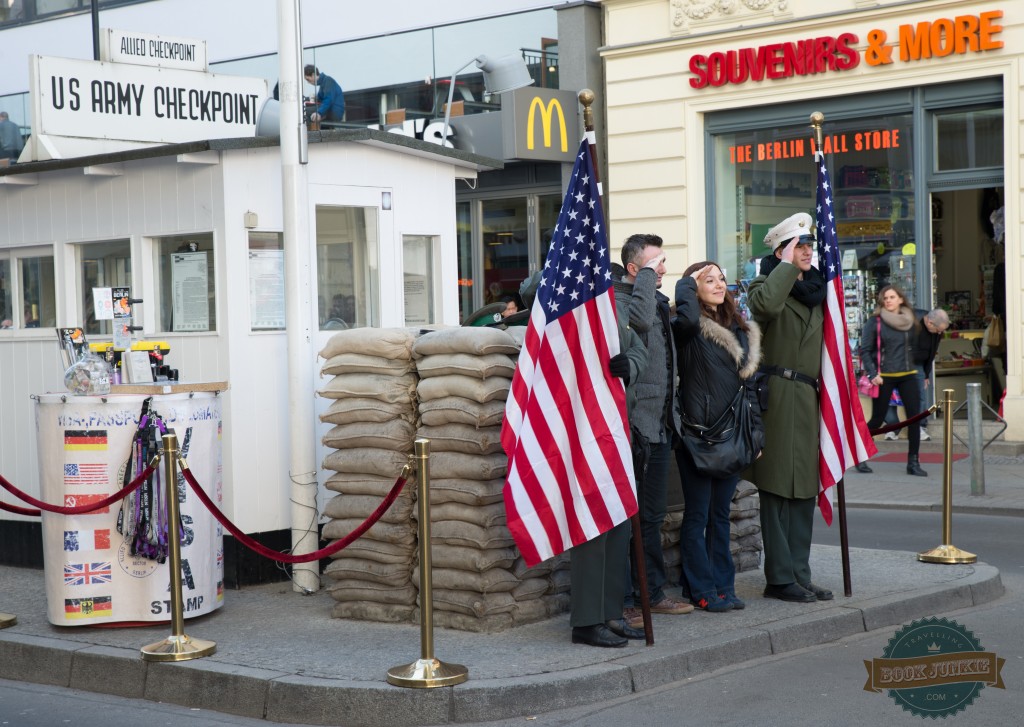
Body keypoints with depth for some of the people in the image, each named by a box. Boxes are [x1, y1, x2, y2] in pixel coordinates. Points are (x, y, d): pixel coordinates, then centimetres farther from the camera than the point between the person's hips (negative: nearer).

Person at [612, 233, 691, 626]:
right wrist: (647, 276, -18)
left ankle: (652, 593, 24)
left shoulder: (659, 301, 18)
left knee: (652, 515, 16)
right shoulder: (614, 298, -10)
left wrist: (674, 412, 23)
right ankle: (621, 601, 0)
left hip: (660, 424, 9)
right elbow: (639, 318, -32)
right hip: (631, 425, -9)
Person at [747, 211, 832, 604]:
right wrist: (787, 265, -16)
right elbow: (767, 303, -29)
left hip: (809, 398, 8)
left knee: (804, 490, 9)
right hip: (778, 395, -8)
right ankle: (780, 578, -1)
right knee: (778, 489, -5)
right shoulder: (765, 284, -3)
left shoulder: (816, 291, 19)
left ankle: (800, 575, 15)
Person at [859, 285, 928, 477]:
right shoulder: (875, 322, -3)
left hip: (907, 375, 4)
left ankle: (913, 461, 3)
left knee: (914, 417, -4)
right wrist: (873, 374, -15)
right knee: (877, 419, -1)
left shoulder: (910, 321, 9)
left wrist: (916, 369, 11)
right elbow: (865, 350, -5)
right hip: (884, 377, -4)